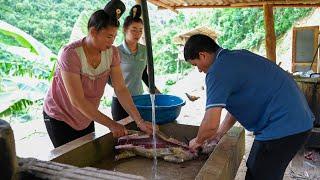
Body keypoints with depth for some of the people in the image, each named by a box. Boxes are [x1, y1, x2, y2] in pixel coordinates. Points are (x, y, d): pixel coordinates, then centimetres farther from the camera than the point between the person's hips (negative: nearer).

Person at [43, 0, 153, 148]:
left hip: (87, 119, 5)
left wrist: (139, 121, -21)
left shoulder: (111, 52, -11)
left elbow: (121, 89, -12)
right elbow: (77, 101, -28)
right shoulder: (70, 54, -27)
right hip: (60, 118, -5)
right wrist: (111, 124, -28)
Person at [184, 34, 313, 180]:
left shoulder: (218, 71, -18)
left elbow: (210, 125, -21)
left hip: (282, 127, -9)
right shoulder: (236, 56, 11)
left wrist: (198, 141, 0)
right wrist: (220, 133, 20)